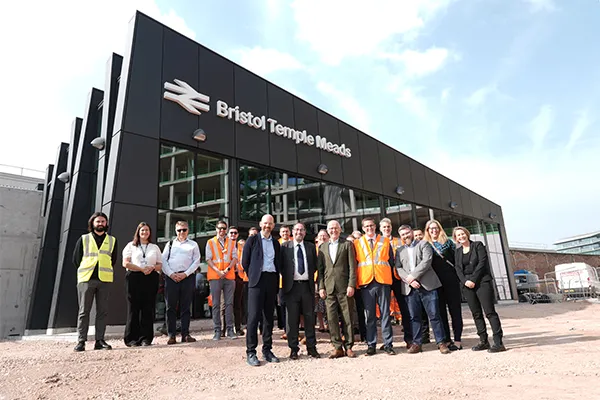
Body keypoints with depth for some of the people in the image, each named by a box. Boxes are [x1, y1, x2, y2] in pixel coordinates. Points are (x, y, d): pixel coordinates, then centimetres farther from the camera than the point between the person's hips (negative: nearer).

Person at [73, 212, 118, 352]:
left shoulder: (112, 240, 13)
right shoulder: (83, 239, 10)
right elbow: (76, 259, 11)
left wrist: (105, 271, 10)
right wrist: (85, 271, 9)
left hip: (105, 279, 1)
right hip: (86, 279, -1)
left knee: (102, 311, 2)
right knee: (84, 311, 0)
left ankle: (100, 340, 8)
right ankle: (81, 341, 6)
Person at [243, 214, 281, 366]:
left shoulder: (276, 243, 15)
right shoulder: (252, 240, 2)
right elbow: (245, 262, 2)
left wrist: (276, 282, 10)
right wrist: (252, 277, 3)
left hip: (272, 280, 4)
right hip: (257, 281, -4)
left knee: (269, 317, 8)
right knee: (254, 316, -6)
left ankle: (267, 350, 16)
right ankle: (250, 352, 1)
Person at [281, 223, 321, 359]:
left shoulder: (311, 247, 10)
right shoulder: (284, 246, 1)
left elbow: (315, 265, 15)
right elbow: (280, 265, 3)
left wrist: (310, 276, 6)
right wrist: (287, 278, -1)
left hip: (307, 285, 2)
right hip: (291, 286, -2)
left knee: (309, 317, 9)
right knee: (292, 318, 3)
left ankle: (311, 347, 20)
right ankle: (293, 349, 15)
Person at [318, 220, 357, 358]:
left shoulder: (347, 244, 6)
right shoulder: (322, 247, 14)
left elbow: (352, 266, 0)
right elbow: (320, 269, 12)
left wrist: (351, 285, -8)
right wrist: (321, 287, 3)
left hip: (344, 286, -2)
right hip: (329, 287, 2)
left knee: (347, 317, 3)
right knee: (332, 318, 2)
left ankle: (348, 347, 14)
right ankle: (337, 347, 12)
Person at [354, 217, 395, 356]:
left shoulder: (385, 241, 9)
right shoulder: (357, 243, 8)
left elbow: (391, 261, 11)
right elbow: (354, 264, 7)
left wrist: (391, 278, 5)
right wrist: (356, 282, 1)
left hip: (383, 281, 0)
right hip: (366, 282, 0)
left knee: (385, 314, 3)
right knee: (369, 315, 4)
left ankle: (388, 344, 12)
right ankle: (371, 345, 12)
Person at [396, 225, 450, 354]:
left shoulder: (424, 244, 8)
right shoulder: (399, 251, 18)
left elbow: (427, 261, -7)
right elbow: (398, 268, 7)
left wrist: (413, 275, -13)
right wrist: (409, 280, -10)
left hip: (427, 285, -3)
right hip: (410, 287, 3)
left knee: (434, 315, -1)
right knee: (414, 317, 6)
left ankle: (441, 342, 9)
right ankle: (416, 343, 14)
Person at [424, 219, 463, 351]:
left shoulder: (448, 242, 8)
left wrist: (458, 276, -2)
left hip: (451, 280, -1)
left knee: (455, 310, 1)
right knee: (441, 311, 5)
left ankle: (457, 341, 5)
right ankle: (447, 340, 12)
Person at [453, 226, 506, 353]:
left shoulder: (478, 245, 2)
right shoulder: (458, 251, 15)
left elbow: (482, 262, -8)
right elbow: (458, 268, 9)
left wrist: (473, 279, -14)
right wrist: (464, 281, -8)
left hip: (482, 282, -5)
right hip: (467, 285, 5)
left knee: (489, 312, -7)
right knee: (476, 314, 7)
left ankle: (498, 343, -6)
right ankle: (483, 341, 14)